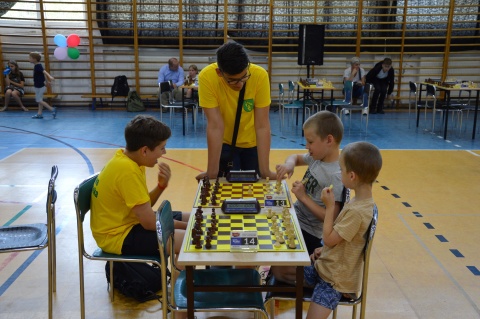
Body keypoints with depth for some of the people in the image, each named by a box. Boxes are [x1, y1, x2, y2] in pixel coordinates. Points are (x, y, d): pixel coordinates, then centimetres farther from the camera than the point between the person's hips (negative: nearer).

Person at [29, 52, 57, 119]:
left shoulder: (38, 66, -20)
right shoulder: (38, 66, 9)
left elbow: (44, 72, -36)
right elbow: (43, 73, 20)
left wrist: (50, 77, -52)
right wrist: (47, 81, 31)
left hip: (39, 87, -10)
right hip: (39, 86, 10)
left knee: (39, 100, -4)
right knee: (39, 100, 13)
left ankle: (52, 109, -3)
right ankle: (39, 114, 18)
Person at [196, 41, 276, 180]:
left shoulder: (260, 75, -27)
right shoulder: (207, 77, -29)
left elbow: (262, 126, -26)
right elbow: (215, 126, -29)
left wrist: (265, 170, -27)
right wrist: (212, 171, -29)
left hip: (253, 142, 1)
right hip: (225, 143, -1)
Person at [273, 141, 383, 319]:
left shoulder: (357, 212, -27)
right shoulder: (359, 202, 2)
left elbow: (329, 239, -20)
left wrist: (330, 206, -16)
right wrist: (324, 249, 4)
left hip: (335, 279, -9)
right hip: (325, 266, 9)